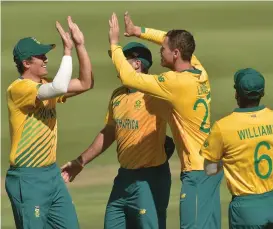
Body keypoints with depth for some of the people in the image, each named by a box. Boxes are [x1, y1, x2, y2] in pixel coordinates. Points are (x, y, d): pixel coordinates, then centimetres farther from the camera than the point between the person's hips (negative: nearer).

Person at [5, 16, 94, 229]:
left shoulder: (46, 85, 11)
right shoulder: (19, 88, -15)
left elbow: (85, 84, 10)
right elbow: (59, 87, -29)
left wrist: (80, 46, 2)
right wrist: (68, 50, -19)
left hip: (52, 173, 9)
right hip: (28, 178, -9)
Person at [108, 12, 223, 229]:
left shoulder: (177, 82, -19)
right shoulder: (200, 72, 4)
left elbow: (129, 77, -17)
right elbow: (173, 40, 21)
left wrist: (114, 43, -5)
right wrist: (138, 31, 19)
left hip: (197, 170, -9)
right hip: (212, 165, 9)